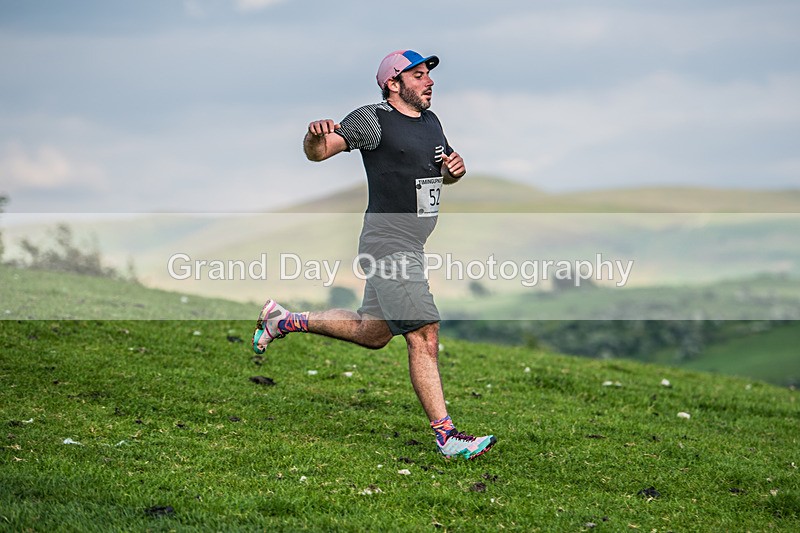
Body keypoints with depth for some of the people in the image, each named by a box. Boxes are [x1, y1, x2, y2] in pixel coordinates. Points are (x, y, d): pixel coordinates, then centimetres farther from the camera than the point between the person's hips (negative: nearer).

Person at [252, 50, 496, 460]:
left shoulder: (430, 122, 15)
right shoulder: (373, 119, -11)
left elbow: (443, 173, 27)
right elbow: (317, 152, -16)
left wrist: (455, 168, 3)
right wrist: (316, 136, -40)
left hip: (411, 248, 9)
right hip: (387, 245, -9)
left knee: (373, 333, 18)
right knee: (424, 337, -13)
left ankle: (285, 321, 33)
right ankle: (446, 435, -10)